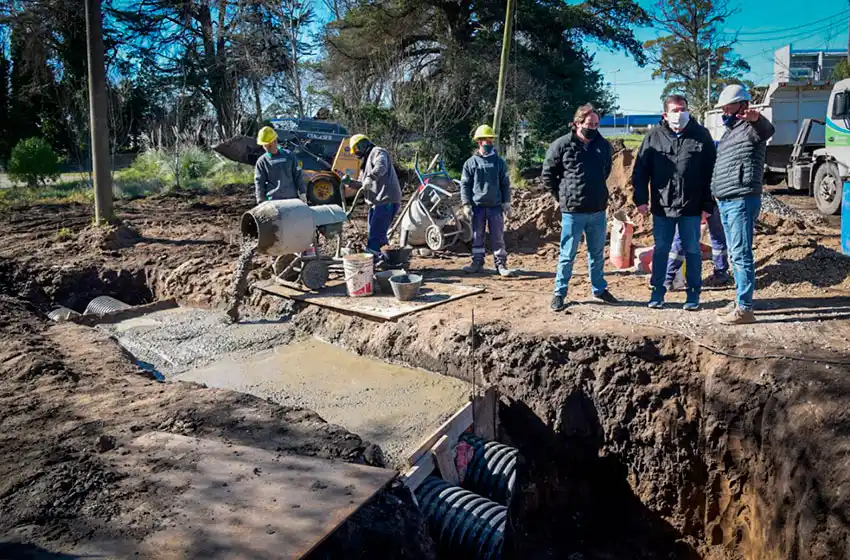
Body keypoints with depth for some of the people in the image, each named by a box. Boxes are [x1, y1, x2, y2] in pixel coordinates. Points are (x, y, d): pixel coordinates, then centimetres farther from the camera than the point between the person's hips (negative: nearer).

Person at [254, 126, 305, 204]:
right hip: (274, 200, -2)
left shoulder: (288, 155, 8)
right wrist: (262, 202, -7)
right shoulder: (262, 161, 3)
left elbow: (297, 175, 9)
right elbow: (259, 184, 1)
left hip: (292, 198, 2)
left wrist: (302, 193, 3)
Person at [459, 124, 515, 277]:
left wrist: (506, 203, 3)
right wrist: (466, 204, -5)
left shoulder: (499, 162, 7)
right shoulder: (471, 163, 2)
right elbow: (465, 184, 3)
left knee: (498, 236, 1)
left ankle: (501, 264, 6)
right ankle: (477, 263, 17)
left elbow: (505, 184, 9)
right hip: (477, 206, 0)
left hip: (495, 206, 0)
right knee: (477, 236, 6)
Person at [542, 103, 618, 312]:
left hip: (598, 211, 4)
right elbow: (547, 175, 1)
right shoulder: (561, 145, -9)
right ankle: (559, 293, 15)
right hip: (572, 211, -4)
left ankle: (599, 290, 30)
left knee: (597, 254, 16)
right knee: (567, 256, 4)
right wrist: (563, 197, 3)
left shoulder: (604, 145, 3)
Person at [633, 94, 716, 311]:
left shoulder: (701, 135, 0)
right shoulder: (654, 137, 1)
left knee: (692, 251, 9)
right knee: (660, 250, 9)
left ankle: (693, 294, 20)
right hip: (661, 206, 1)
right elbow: (640, 170, 3)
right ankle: (657, 291, 21)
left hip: (691, 207, -1)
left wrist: (708, 205, -3)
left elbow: (711, 171, 0)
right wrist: (641, 199, -5)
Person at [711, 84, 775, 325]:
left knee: (741, 254, -9)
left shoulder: (750, 128, -8)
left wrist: (756, 118, -54)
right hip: (725, 203, 9)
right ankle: (740, 299, 24)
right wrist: (716, 193, 22)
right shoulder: (729, 131, 21)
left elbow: (767, 130, -33)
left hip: (742, 201, -9)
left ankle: (745, 308, -7)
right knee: (735, 255, 14)